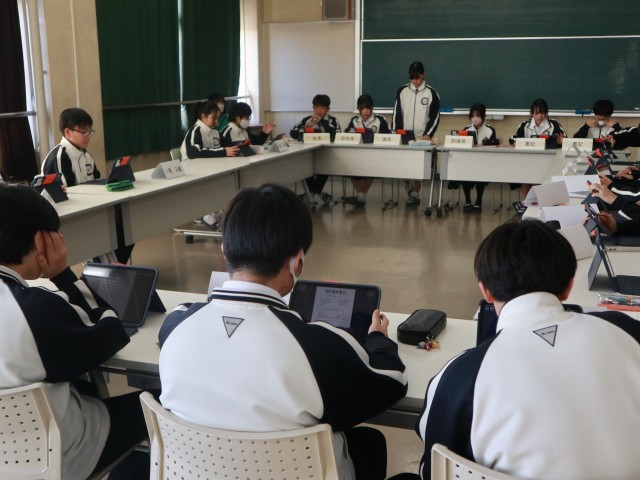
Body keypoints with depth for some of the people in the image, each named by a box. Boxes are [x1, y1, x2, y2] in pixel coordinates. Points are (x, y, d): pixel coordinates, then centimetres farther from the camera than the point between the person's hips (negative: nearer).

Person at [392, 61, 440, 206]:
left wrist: (428, 134, -12)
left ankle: (415, 195, 11)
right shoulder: (402, 91, 4)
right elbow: (397, 114, 5)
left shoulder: (431, 93, -1)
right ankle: (410, 190, 16)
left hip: (422, 138, -2)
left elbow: (435, 117, -1)